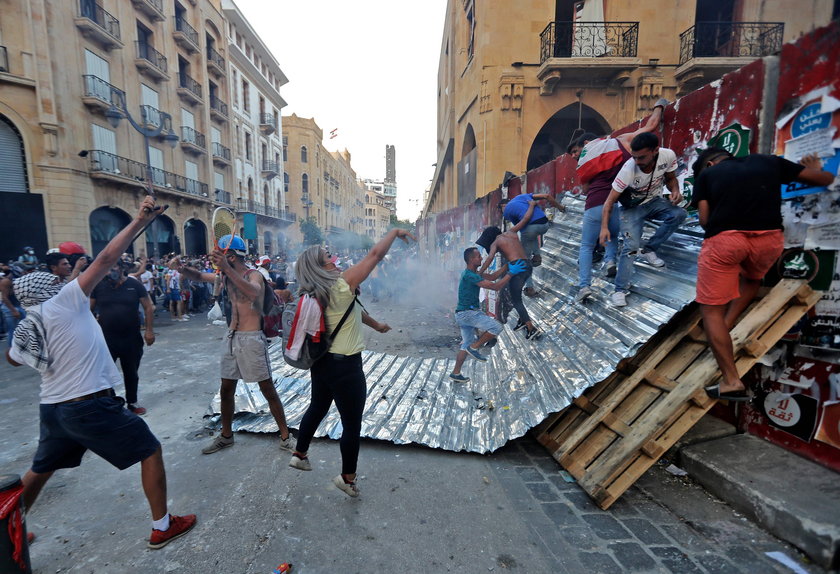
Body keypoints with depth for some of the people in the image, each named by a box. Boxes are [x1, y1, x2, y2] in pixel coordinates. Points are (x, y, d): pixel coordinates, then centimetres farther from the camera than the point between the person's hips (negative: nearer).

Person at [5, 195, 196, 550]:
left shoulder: (22, 333, 7)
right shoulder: (62, 304, -11)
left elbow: (12, 358, 32)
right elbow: (106, 258, -20)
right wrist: (140, 221, -20)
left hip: (53, 410, 7)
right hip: (92, 405, -7)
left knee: (40, 470, 31)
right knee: (151, 451, 6)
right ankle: (162, 526, 13)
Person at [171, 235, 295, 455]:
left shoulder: (254, 275, -13)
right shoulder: (225, 277, 9)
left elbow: (253, 292, -35)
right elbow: (198, 276, 18)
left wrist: (227, 269, -43)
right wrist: (181, 267, -4)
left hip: (251, 339, -7)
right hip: (231, 338, 7)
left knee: (268, 390, -1)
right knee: (226, 389, 16)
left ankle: (285, 437, 11)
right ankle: (226, 436, 35)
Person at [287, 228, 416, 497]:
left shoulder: (315, 294, 5)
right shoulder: (341, 284, -20)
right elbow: (375, 254, -18)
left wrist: (376, 325, 27)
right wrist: (395, 231, -4)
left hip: (322, 361, 9)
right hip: (345, 365, -9)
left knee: (317, 408, 28)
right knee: (352, 423, 8)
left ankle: (299, 454, 46)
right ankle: (347, 478, 24)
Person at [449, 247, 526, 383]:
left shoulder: (470, 273, 13)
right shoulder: (470, 276, -20)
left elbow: (492, 277, 15)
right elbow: (496, 286, -21)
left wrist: (507, 265, 11)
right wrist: (511, 273, -14)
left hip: (463, 314, 10)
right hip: (468, 313, -10)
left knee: (466, 345, 16)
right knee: (496, 327, -12)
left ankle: (455, 373, 23)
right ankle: (474, 347, -1)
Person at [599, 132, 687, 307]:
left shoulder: (668, 156, -21)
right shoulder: (628, 169, -32)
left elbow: (670, 178, 0)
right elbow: (610, 200, -27)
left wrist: (675, 191, -23)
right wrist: (604, 227, -37)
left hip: (655, 201, 4)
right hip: (632, 207, -4)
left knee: (679, 214, -25)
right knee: (631, 246, -19)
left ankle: (648, 250, -6)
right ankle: (620, 290, -14)